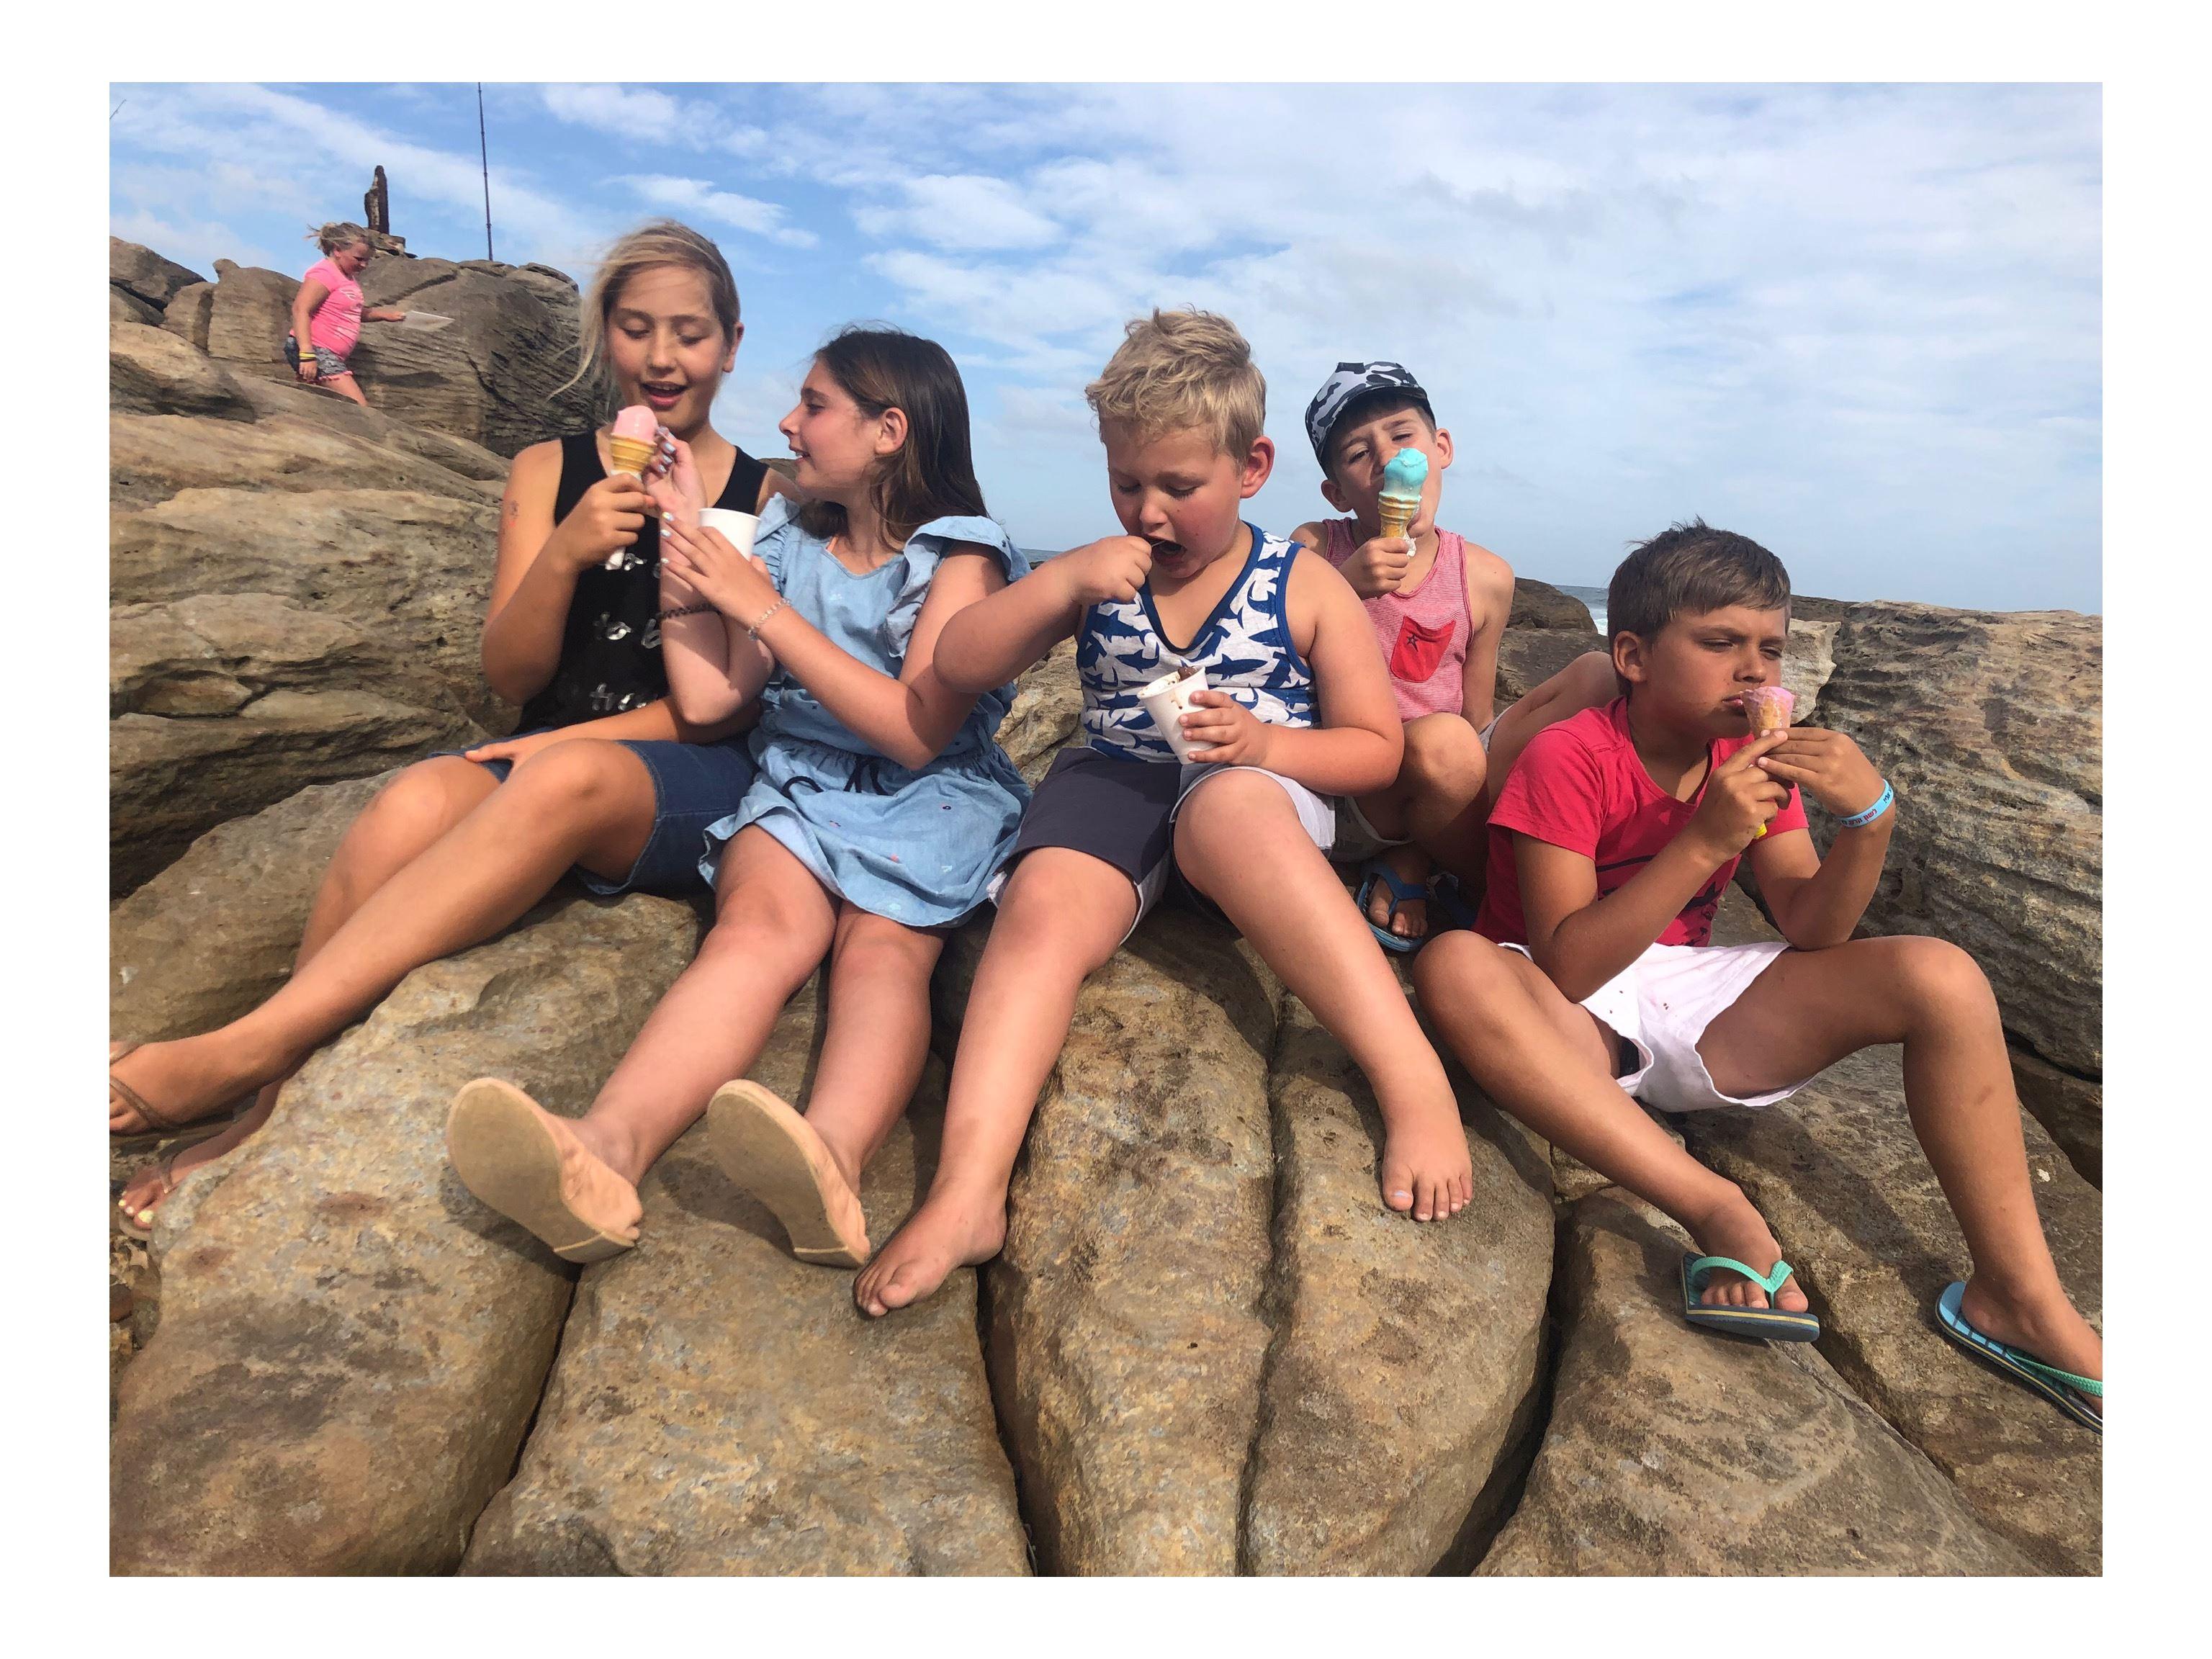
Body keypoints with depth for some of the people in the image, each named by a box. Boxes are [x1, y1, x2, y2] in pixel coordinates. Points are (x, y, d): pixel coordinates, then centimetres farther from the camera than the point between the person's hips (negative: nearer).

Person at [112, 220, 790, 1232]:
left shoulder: (771, 495, 6)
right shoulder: (548, 472, 12)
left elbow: (736, 701, -1)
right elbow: (510, 675, 4)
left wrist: (570, 743, -11)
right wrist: (562, 555, -15)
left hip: (694, 785, -2)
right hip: (540, 762, 3)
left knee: (564, 780, -36)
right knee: (409, 809, -32)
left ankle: (240, 1051, -34)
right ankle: (271, 1113, -25)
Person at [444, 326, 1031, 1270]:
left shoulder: (961, 559, 2)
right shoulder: (786, 543, 17)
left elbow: (916, 731, -12)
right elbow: (705, 699, 10)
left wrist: (761, 606, -9)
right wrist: (681, 536, 9)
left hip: (928, 801, -2)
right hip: (796, 784, 2)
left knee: (881, 943, -33)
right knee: (763, 924, -31)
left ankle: (832, 1161, -62)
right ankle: (607, 1150, -58)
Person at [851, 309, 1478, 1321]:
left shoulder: (1304, 587, 8)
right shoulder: (1101, 577, 14)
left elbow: (1375, 749, 6)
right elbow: (957, 667, 5)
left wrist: (1263, 743, -14)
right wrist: (1061, 581, -9)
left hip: (1259, 793, -2)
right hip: (1113, 784, 3)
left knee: (1226, 806, -39)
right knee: (1043, 906, -29)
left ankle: (1414, 1080, -42)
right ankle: (966, 1194, -36)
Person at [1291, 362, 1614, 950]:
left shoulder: (1486, 579, 4)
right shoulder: (1315, 549, 0)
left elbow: (1478, 720, 10)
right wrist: (1343, 588, -20)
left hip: (1442, 787, 4)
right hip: (1344, 795, -4)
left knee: (1598, 676, -10)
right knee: (1441, 743, -37)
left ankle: (1410, 864, -15)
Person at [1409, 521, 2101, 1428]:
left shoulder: (1756, 757, 5)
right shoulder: (1568, 758, -15)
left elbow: (1811, 933, -2)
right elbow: (1563, 969, -24)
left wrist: (1869, 819, -19)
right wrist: (1705, 842, -31)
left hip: (1694, 999, 6)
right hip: (1578, 1024, -5)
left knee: (1940, 976, -13)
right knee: (1456, 967, -38)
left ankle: (2022, 1299, -4)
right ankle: (1718, 1212, -35)